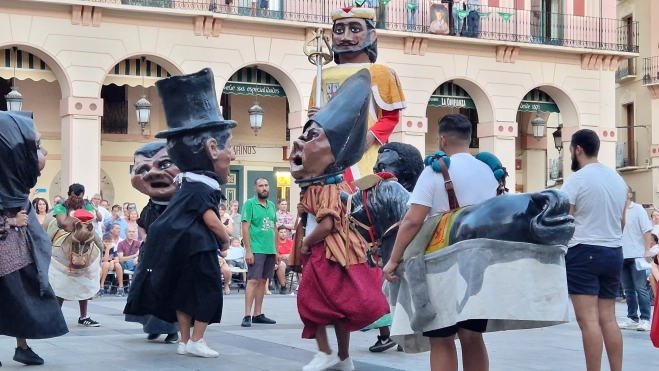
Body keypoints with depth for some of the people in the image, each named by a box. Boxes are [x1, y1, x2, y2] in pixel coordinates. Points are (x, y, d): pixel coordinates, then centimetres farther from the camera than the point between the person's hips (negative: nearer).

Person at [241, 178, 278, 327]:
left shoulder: (272, 205, 13)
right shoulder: (250, 204, -5)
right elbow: (245, 228, -10)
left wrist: (276, 250, 14)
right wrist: (248, 250, -15)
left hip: (270, 250, 6)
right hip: (256, 250, -6)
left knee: (263, 281, 9)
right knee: (253, 281, -9)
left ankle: (258, 314, 14)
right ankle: (247, 316, -9)